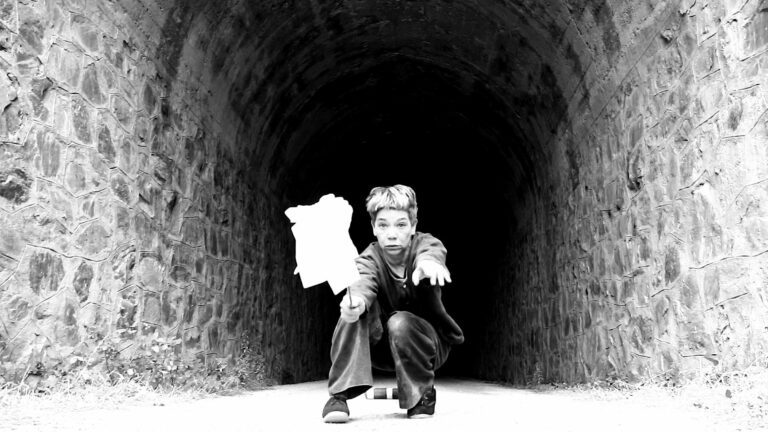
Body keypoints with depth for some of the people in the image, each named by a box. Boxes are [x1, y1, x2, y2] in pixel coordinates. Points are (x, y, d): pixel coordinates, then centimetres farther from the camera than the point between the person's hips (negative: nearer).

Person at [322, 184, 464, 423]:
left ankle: (422, 395, -10)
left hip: (426, 343, -1)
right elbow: (362, 283, -38)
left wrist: (428, 262, -67)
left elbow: (432, 251, -41)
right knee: (355, 309, -28)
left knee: (400, 323, -34)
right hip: (382, 347, 1)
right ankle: (339, 395, -26)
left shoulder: (426, 244, -15)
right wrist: (355, 302, -63)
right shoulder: (369, 259, -14)